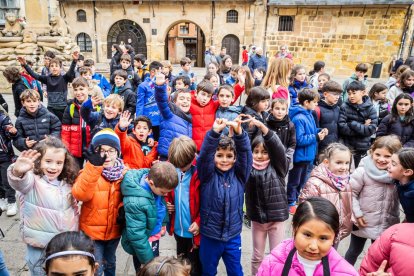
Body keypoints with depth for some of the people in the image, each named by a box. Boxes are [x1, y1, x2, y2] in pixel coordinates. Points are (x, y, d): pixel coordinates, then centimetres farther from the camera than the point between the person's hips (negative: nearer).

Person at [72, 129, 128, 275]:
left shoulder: (124, 172, -7)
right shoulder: (89, 171, -17)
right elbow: (81, 195, -35)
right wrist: (94, 166, -43)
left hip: (114, 229, 3)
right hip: (93, 230, -3)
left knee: (110, 263, 26)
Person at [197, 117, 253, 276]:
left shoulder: (239, 174, -4)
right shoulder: (208, 174, -9)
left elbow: (245, 153, -18)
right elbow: (205, 153, -26)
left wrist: (239, 133, -37)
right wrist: (215, 132, -42)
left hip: (233, 236, 1)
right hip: (210, 235, -1)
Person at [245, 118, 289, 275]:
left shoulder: (277, 166, -7)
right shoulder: (249, 167, -3)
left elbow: (278, 148, -22)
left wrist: (262, 127, -35)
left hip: (277, 217, -1)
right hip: (257, 217, 2)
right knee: (257, 256, 17)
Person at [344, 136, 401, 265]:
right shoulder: (363, 171, -19)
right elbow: (350, 193, -15)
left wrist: (396, 218, -3)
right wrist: (357, 214, -16)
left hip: (386, 225, 3)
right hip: (363, 223, -2)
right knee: (355, 251, 18)